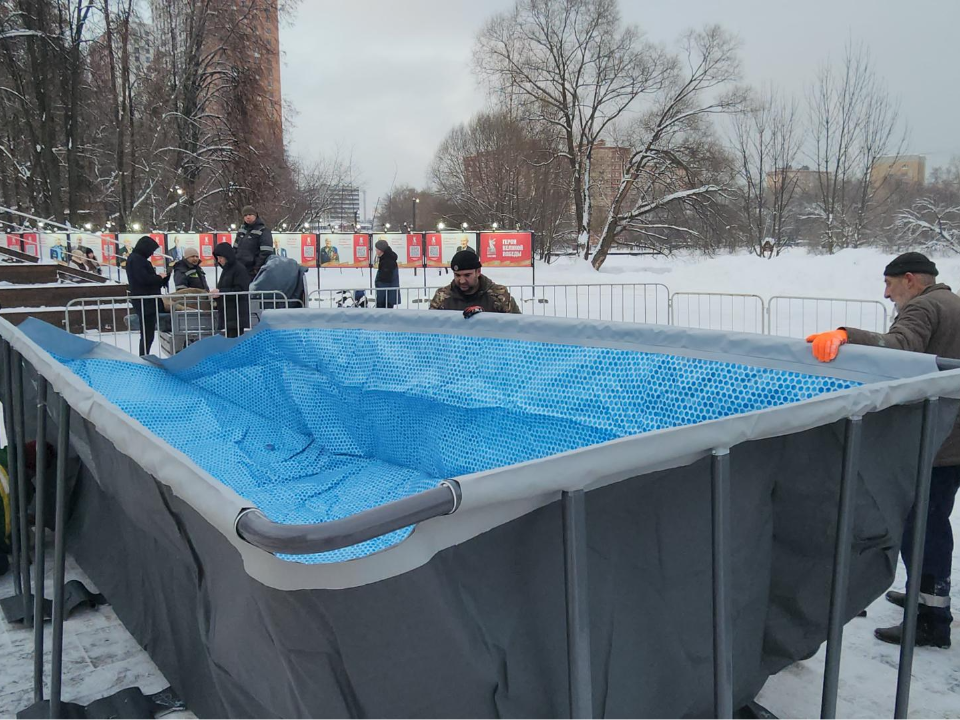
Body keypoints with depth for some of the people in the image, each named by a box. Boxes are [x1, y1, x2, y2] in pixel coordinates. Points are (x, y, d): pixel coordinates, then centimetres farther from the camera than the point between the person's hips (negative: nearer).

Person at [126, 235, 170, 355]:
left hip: (148, 301, 10)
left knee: (147, 334, 13)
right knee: (147, 335, -7)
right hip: (144, 302, -10)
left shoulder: (139, 259, 16)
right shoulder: (136, 259, -13)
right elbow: (144, 278, -21)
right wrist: (159, 277, -6)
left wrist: (160, 278, 4)